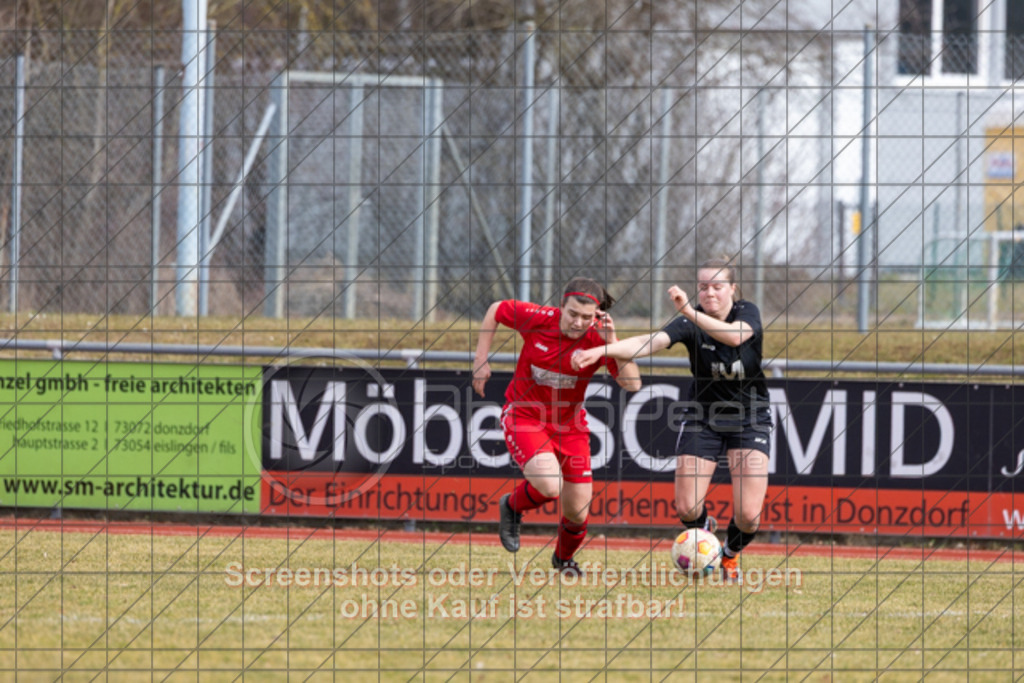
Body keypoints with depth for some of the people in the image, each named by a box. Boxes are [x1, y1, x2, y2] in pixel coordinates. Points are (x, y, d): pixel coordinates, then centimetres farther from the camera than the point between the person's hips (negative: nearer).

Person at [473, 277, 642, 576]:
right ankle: (512, 507, 8)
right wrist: (480, 361, 0)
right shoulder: (537, 319, -19)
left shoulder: (598, 338, -16)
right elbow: (495, 311, 1)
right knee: (550, 486, -28)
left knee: (577, 512, 4)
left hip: (568, 424, 3)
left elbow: (632, 384, -24)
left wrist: (612, 343, -35)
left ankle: (564, 558, 39)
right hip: (523, 415, -3)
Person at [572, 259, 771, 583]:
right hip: (702, 418, 1)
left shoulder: (748, 313, -15)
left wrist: (692, 313, -54)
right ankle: (706, 529, 31)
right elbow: (651, 342, -32)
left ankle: (730, 553, 25)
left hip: (749, 420, -1)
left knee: (748, 516, -11)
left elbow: (735, 336, -40)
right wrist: (604, 350, -50)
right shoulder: (689, 325, -15)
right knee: (687, 509, -8)